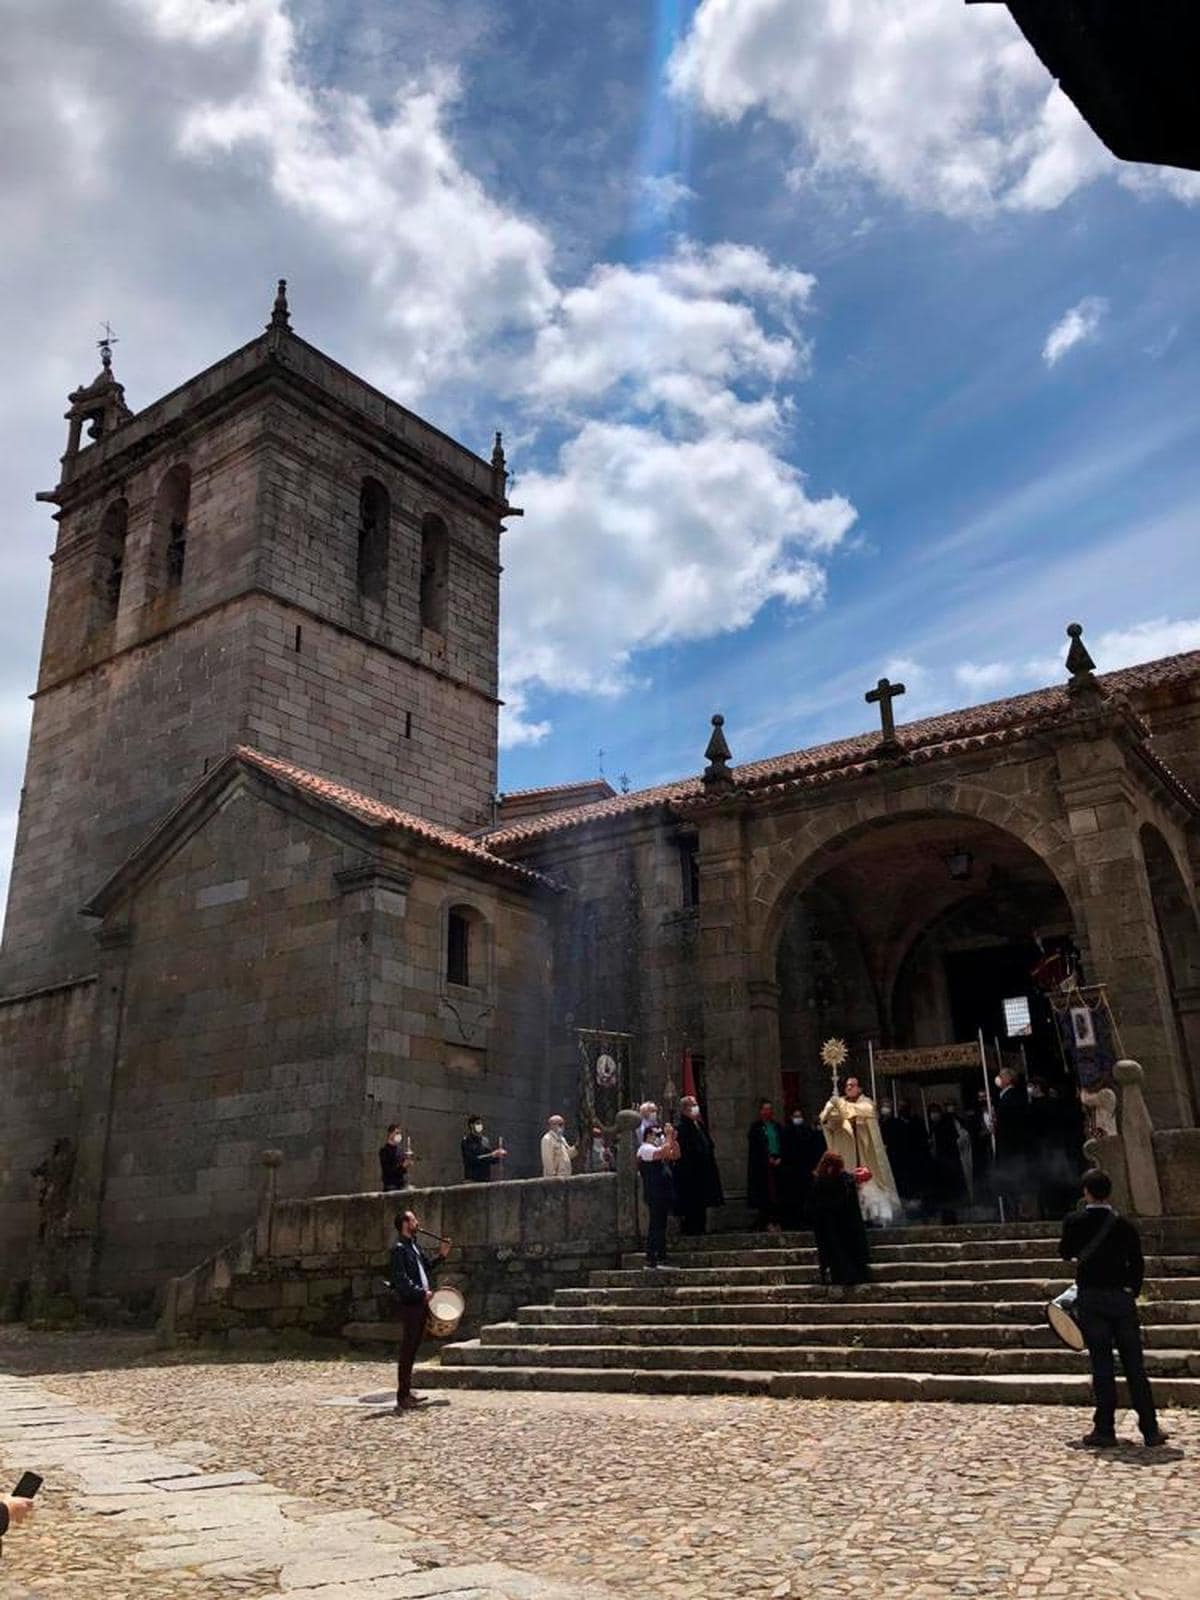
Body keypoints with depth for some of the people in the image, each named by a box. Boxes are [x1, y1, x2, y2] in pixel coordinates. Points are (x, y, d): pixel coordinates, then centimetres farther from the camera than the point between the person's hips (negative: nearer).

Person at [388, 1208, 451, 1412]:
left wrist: (441, 1255, 10)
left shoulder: (413, 1246, 16)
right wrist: (422, 1293, -22)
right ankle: (402, 1397, -1)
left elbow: (426, 1266, 23)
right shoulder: (399, 1249, -13)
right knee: (407, 1349, -6)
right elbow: (401, 1280, -21)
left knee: (412, 1349, 14)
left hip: (419, 1304, 9)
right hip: (409, 1304, -9)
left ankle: (407, 1392, 22)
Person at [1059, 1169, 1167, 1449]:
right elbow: (1137, 1264, 3)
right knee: (1134, 1364, 7)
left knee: (1101, 1364, 2)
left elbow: (1065, 1253, 11)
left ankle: (1105, 1430, 3)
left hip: (1091, 1299, -1)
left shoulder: (1075, 1222, -3)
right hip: (1122, 1298, 2)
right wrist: (1131, 1291, 15)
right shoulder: (1124, 1225, 0)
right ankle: (1150, 1429, 9)